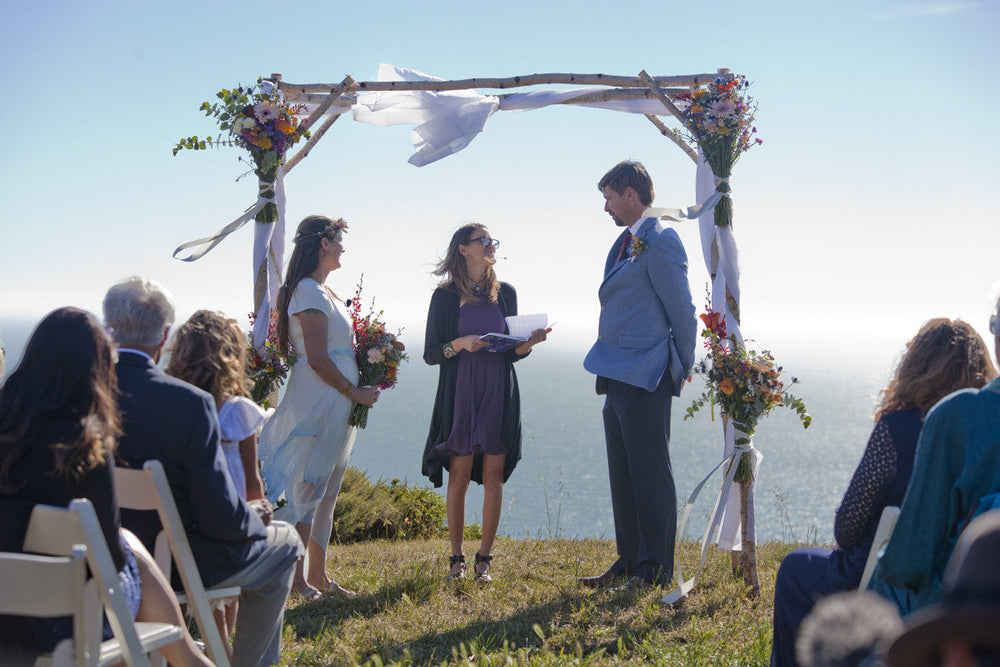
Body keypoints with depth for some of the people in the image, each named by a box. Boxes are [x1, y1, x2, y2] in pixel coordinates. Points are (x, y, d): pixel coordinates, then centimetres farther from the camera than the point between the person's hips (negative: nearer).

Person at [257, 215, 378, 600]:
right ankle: (298, 576, 3)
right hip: (318, 405, -10)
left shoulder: (321, 291, 17)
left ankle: (317, 573, 19)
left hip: (334, 406, 10)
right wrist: (356, 392, -12)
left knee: (326, 492, 13)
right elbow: (318, 360, -19)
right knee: (308, 490, -4)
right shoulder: (310, 292, -14)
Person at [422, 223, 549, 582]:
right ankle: (456, 559, 11)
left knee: (494, 477, 0)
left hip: (499, 395, 3)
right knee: (459, 476, -1)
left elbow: (512, 351, 14)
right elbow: (431, 353, 1)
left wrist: (531, 341, -6)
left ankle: (484, 559, 10)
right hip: (460, 394, -3)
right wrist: (461, 343, -17)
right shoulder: (446, 296, 2)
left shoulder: (504, 293, 12)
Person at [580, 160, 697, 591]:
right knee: (623, 474, 13)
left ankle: (657, 569, 4)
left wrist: (682, 368, -3)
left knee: (649, 473, -4)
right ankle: (630, 562, 22)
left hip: (646, 379, -10)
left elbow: (682, 311, -11)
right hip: (619, 378, 10)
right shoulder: (625, 244, 18)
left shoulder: (658, 242, -12)